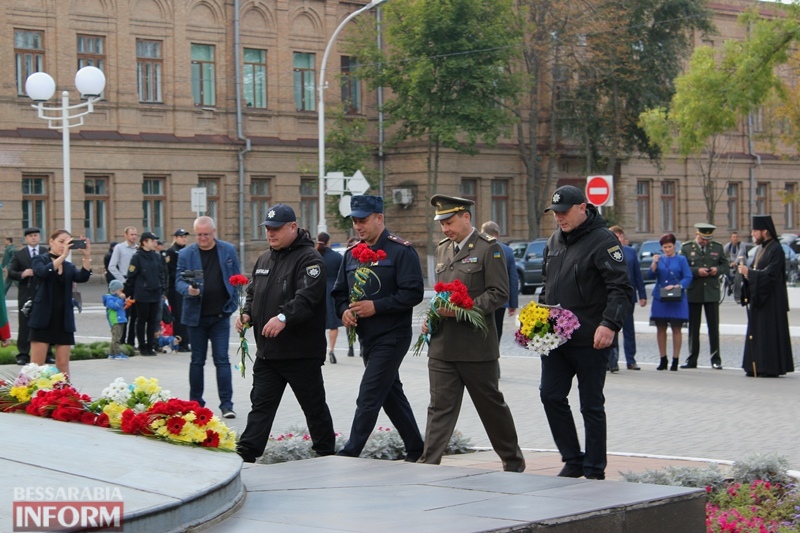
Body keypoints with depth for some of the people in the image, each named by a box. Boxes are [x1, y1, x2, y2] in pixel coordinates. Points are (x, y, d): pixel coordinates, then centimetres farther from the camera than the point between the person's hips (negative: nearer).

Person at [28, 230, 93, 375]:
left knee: (63, 365, 3)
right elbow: (44, 272, -20)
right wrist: (63, 256, -28)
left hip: (64, 319, 4)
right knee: (36, 364, -5)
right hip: (43, 318, -4)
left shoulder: (69, 266, 13)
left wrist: (87, 256, -19)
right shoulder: (39, 260, 3)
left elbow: (83, 277, -6)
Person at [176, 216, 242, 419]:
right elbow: (179, 280, -1)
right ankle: (195, 402, 18)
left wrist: (234, 305, 1)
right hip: (196, 315, 1)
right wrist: (188, 290, -23)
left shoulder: (228, 250, 3)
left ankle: (226, 404, -1)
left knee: (222, 359, -3)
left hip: (220, 315, -1)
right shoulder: (186, 254, 0)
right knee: (197, 361, 9)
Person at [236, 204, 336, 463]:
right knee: (261, 403, 4)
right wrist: (247, 313, 4)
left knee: (314, 405, 7)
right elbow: (253, 292, 24)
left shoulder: (309, 258, -12)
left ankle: (326, 453, 21)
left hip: (302, 352, -7)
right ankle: (246, 454, 1)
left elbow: (307, 296, -26)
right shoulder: (264, 259, 15)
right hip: (267, 351, 7)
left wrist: (284, 318, -39)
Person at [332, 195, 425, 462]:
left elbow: (413, 293, -17)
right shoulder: (352, 253, 12)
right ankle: (416, 450, 26)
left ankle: (349, 455, -9)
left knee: (368, 398, -11)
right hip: (367, 338, 8)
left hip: (391, 337, -8)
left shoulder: (401, 251, -10)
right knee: (392, 395, 15)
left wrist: (376, 306, -22)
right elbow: (340, 291, 17)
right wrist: (344, 311, -5)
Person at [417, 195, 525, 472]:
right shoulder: (443, 249, 15)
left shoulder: (489, 249, -6)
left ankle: (513, 461, 25)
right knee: (440, 407, -1)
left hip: (477, 346, -5)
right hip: (442, 345, 5)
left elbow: (499, 294, -12)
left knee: (491, 405, 8)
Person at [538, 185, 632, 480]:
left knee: (591, 406, 1)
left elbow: (621, 289, -17)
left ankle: (594, 471, 11)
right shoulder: (555, 240, 13)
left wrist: (609, 325, -28)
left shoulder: (603, 241, -11)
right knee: (551, 396, 5)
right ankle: (573, 461, 18)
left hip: (590, 341, -7)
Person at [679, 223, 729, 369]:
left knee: (714, 327, 0)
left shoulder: (717, 247, 7)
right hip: (693, 293, -1)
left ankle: (716, 359, 4)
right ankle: (692, 360, 11)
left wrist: (717, 269, -7)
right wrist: (697, 271, -16)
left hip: (712, 292, 1)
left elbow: (726, 264, 14)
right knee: (693, 328, 5)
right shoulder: (686, 248, 1)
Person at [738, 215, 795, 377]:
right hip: (758, 298, 9)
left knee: (769, 332, -6)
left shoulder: (776, 249, -14)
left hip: (770, 300, -9)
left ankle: (771, 368, -2)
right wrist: (746, 270, -4)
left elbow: (770, 274, -21)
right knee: (757, 332, 9)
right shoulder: (761, 248, 14)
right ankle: (757, 367, 14)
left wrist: (749, 272, -16)